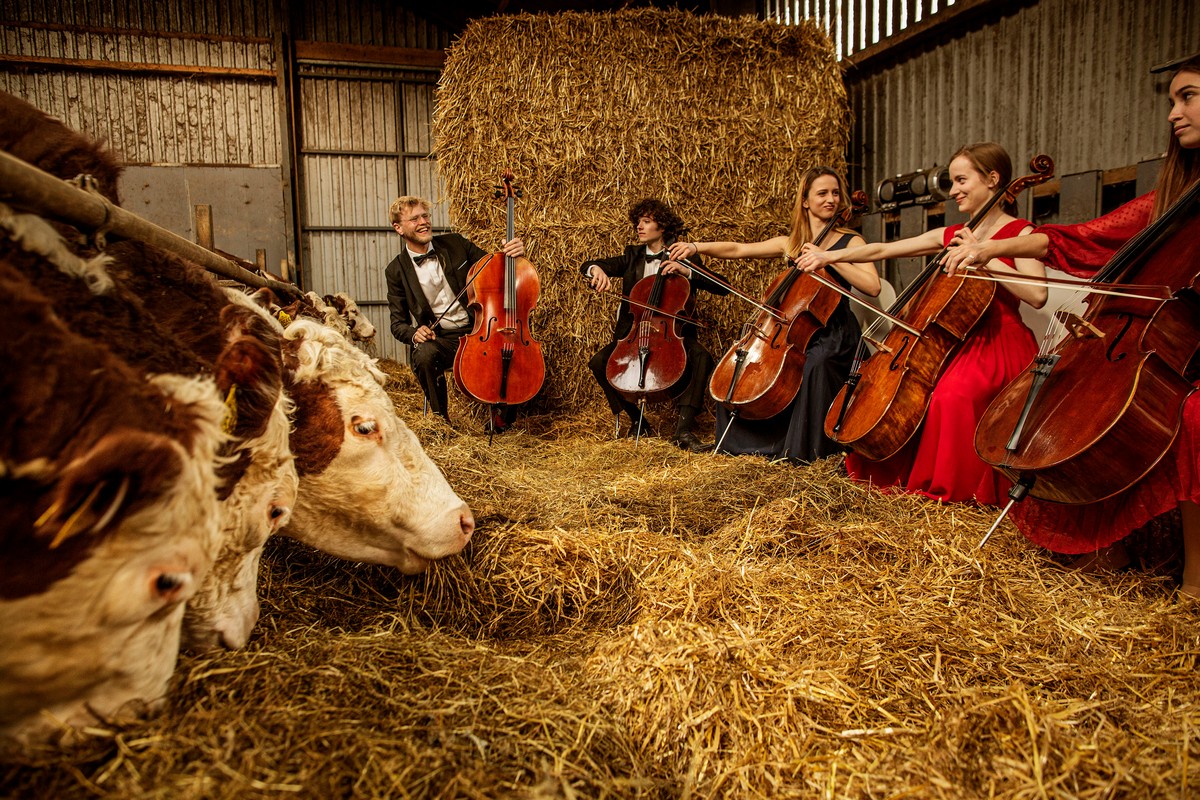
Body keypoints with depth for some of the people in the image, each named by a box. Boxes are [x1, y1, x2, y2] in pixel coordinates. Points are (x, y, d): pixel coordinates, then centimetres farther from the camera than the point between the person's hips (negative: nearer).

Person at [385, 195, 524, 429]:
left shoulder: (455, 243, 7)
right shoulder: (396, 270, 4)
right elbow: (398, 323, 6)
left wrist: (513, 253, -10)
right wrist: (414, 334, -18)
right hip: (440, 339, -1)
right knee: (424, 355, -36)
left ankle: (503, 415, -2)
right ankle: (443, 417, -10)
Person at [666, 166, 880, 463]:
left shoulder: (850, 242, 0)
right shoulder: (789, 243, 12)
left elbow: (872, 286, -14)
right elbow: (737, 249, 7)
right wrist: (696, 247, -6)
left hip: (833, 334, -5)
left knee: (816, 365, -36)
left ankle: (805, 448, -21)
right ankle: (746, 438, 9)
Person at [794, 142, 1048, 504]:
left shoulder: (1020, 234, -5)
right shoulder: (949, 236, 14)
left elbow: (1036, 294, -22)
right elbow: (883, 250, 10)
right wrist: (829, 256, 3)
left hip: (1000, 345, -7)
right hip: (957, 340, 7)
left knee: (950, 395, -33)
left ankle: (955, 485, -13)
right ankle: (903, 470, 8)